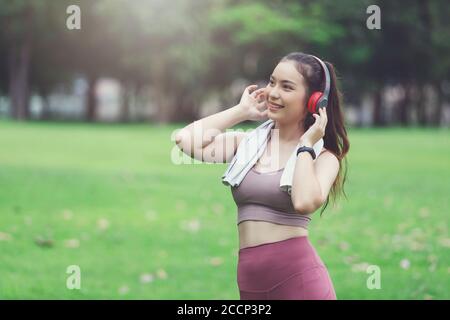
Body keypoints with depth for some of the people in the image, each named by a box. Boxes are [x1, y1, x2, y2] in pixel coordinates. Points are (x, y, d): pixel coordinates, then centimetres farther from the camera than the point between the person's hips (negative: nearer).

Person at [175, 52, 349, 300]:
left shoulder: (322, 157, -1)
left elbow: (305, 202, -21)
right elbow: (185, 140, -6)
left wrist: (306, 145, -8)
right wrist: (241, 111, 4)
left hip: (298, 278, -4)